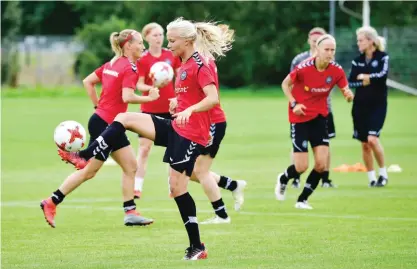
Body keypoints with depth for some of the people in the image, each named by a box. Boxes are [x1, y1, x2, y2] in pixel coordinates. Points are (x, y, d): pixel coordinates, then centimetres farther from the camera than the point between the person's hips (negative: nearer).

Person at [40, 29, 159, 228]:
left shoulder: (112, 64, 11)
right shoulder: (130, 68, -15)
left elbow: (88, 81, 15)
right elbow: (127, 97, -26)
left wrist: (98, 105, 15)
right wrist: (149, 98, -13)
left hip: (111, 125, 10)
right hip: (105, 124, -10)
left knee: (130, 166, 9)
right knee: (89, 171, -1)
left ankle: (130, 213, 8)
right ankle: (51, 203, 5)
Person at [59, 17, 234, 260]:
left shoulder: (199, 66, -15)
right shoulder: (184, 66, 13)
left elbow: (213, 98, -27)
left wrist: (190, 110, -40)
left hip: (191, 134, -9)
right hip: (175, 128, 9)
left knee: (177, 186, -7)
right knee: (124, 119, 1)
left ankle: (197, 247, -1)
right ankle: (84, 156, 2)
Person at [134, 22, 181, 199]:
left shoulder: (171, 55, 0)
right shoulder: (142, 59, -8)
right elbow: (139, 85, -12)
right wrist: (152, 87, -31)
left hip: (170, 108, 3)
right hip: (150, 109, -3)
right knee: (144, 147, -5)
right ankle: (137, 187, -3)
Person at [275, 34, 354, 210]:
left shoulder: (336, 71, -9)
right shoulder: (304, 68, -19)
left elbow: (346, 91, -4)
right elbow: (285, 84, -4)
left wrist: (348, 94, -28)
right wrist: (294, 103, -16)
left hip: (319, 117, 4)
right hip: (300, 117, -4)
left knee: (321, 165, -7)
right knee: (301, 167, -5)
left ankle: (302, 200, 13)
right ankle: (283, 180, 32)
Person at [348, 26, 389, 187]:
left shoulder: (382, 57, -4)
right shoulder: (357, 61, 6)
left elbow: (383, 74, -21)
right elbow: (350, 82, 0)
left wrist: (365, 76, -12)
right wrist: (362, 83, -17)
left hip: (378, 105, -4)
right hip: (360, 106, 4)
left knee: (372, 139, -18)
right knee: (365, 144, 4)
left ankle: (383, 173, 0)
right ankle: (371, 178, 15)